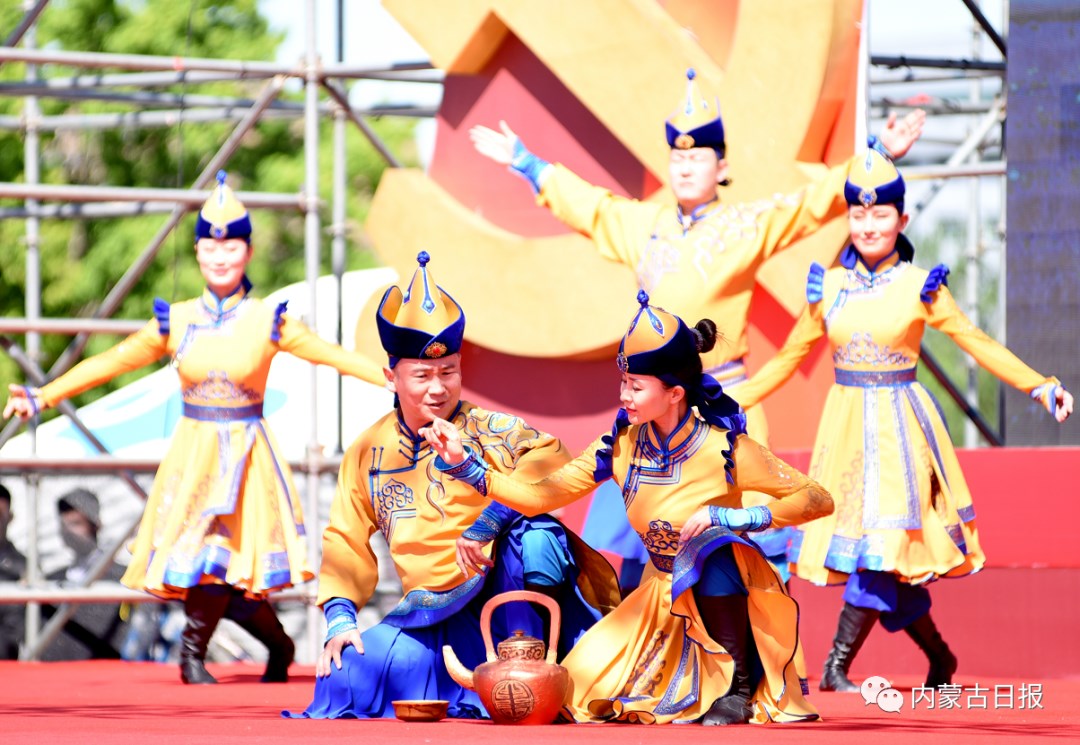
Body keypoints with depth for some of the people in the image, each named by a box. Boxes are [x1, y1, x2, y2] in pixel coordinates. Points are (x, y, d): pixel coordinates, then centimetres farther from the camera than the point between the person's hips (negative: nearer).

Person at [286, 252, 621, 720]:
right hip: (432, 619, 3)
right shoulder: (368, 453, 10)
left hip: (503, 600, -3)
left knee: (532, 533, -34)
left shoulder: (487, 431, -5)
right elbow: (346, 542, 13)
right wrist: (340, 616, -4)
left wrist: (486, 526, -33)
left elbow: (548, 458, -24)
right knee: (346, 670, -23)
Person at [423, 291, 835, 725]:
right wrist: (464, 465, -16)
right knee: (582, 681, -10)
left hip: (724, 590, -5)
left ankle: (740, 685, -20)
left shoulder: (723, 448, -18)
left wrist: (732, 518, -28)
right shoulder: (623, 446, -5)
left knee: (712, 547, -38)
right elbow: (537, 496, -4)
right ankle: (691, 687, 17)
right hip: (664, 594, 5)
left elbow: (817, 501, -19)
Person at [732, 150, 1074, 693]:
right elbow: (789, 358, 14)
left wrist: (1039, 386, -11)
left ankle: (837, 666, -10)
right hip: (846, 421, 3)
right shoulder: (828, 286, 6)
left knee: (883, 544, -14)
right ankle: (939, 657, 17)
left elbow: (976, 342, -1)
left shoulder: (920, 287, -1)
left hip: (900, 422, -3)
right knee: (882, 562, 1)